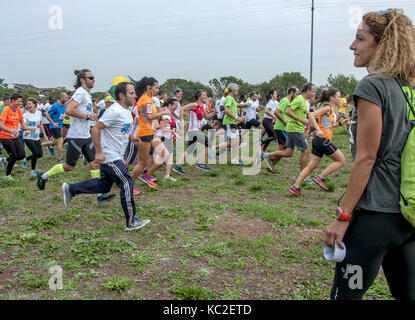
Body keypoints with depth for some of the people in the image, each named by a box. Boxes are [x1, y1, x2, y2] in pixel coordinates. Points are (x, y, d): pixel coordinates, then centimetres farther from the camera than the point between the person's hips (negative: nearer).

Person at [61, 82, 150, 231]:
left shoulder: (126, 112, 10)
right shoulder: (115, 111, -21)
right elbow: (95, 129, -22)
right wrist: (99, 152, -22)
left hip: (115, 156, 10)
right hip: (110, 156, -10)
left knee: (103, 185, 18)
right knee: (127, 184, -7)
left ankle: (70, 189, 31)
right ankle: (131, 222, 3)